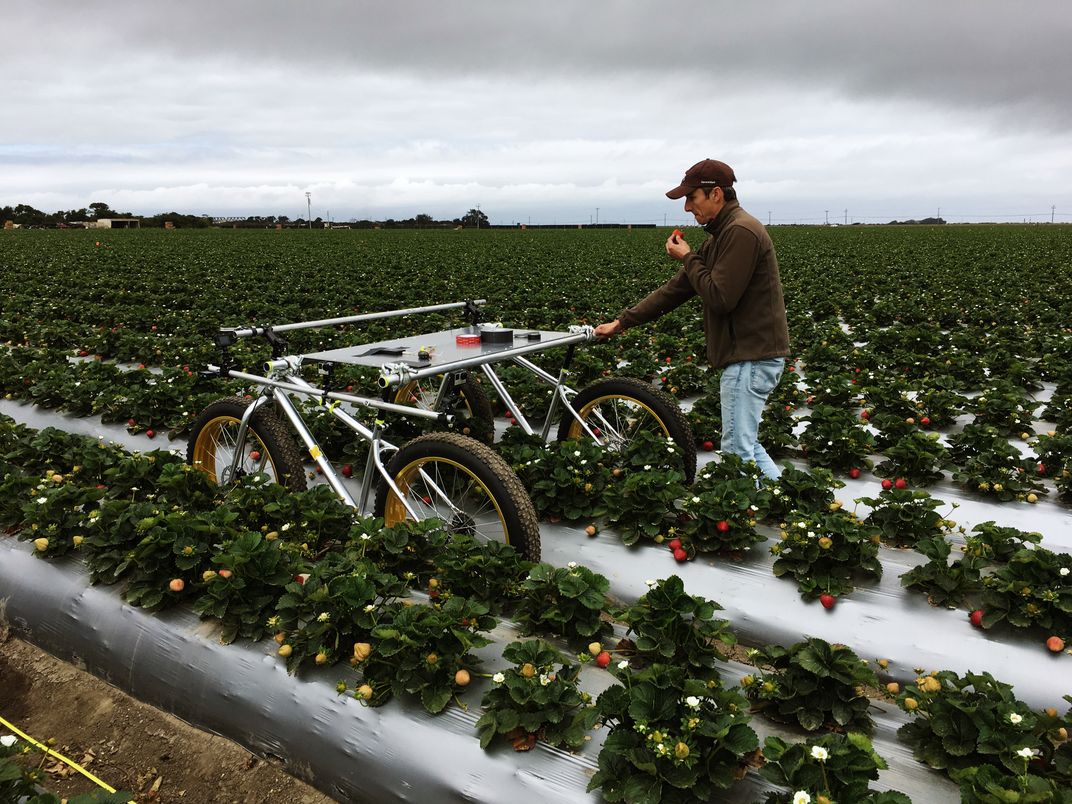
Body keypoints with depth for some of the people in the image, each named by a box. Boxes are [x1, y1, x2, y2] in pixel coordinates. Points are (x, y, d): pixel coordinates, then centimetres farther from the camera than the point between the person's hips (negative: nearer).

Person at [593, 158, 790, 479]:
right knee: (744, 444, 17)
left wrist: (688, 258, -8)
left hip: (751, 357, -10)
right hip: (748, 354, 10)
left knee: (736, 451, -4)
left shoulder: (741, 231, -16)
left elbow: (719, 298, -23)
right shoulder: (721, 234, 16)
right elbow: (677, 289, 16)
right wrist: (622, 322, 13)